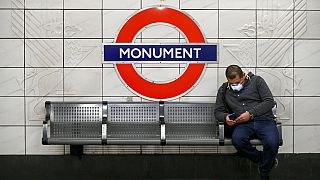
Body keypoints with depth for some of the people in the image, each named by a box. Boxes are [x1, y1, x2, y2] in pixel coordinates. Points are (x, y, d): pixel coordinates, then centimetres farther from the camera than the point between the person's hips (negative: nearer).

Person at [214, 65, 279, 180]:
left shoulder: (256, 81, 7)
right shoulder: (223, 90, 14)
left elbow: (269, 101, -1)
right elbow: (218, 111, 17)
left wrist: (251, 113, -13)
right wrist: (225, 117, -7)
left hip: (264, 120, -1)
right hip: (243, 124, 2)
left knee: (272, 143, -31)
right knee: (237, 140, -34)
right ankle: (261, 158, -5)